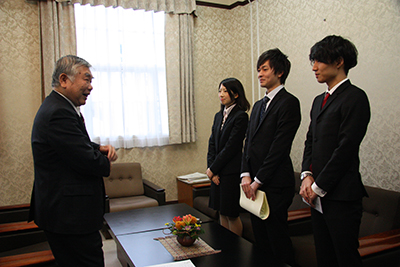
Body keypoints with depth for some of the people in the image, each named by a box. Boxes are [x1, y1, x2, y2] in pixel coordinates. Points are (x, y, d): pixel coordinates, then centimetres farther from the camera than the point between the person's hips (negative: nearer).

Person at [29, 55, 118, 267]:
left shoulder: (57, 107, 13)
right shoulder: (59, 113, -22)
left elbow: (77, 146, 22)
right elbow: (88, 162, -26)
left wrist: (99, 149, 1)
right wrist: (106, 162, -4)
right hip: (70, 215, -11)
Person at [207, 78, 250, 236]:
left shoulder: (241, 116, -12)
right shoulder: (218, 116, 12)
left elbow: (231, 147, -15)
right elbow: (212, 144, 9)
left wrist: (212, 169, -10)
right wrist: (210, 168, -2)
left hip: (231, 172, -7)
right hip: (217, 172, 7)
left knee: (231, 214, 3)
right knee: (222, 212, 15)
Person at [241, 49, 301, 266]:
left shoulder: (288, 103, -9)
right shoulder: (258, 105, 18)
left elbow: (280, 147, -15)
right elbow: (248, 143, 13)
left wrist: (257, 181, -13)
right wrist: (246, 175, 0)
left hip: (275, 185, -8)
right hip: (255, 184, 8)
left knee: (278, 241, 2)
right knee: (260, 239, 15)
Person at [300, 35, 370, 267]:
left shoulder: (354, 97, -10)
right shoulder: (319, 100, 17)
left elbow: (346, 148, -16)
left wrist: (319, 187, -13)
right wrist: (307, 175, 0)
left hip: (341, 197, -8)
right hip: (319, 195, 8)